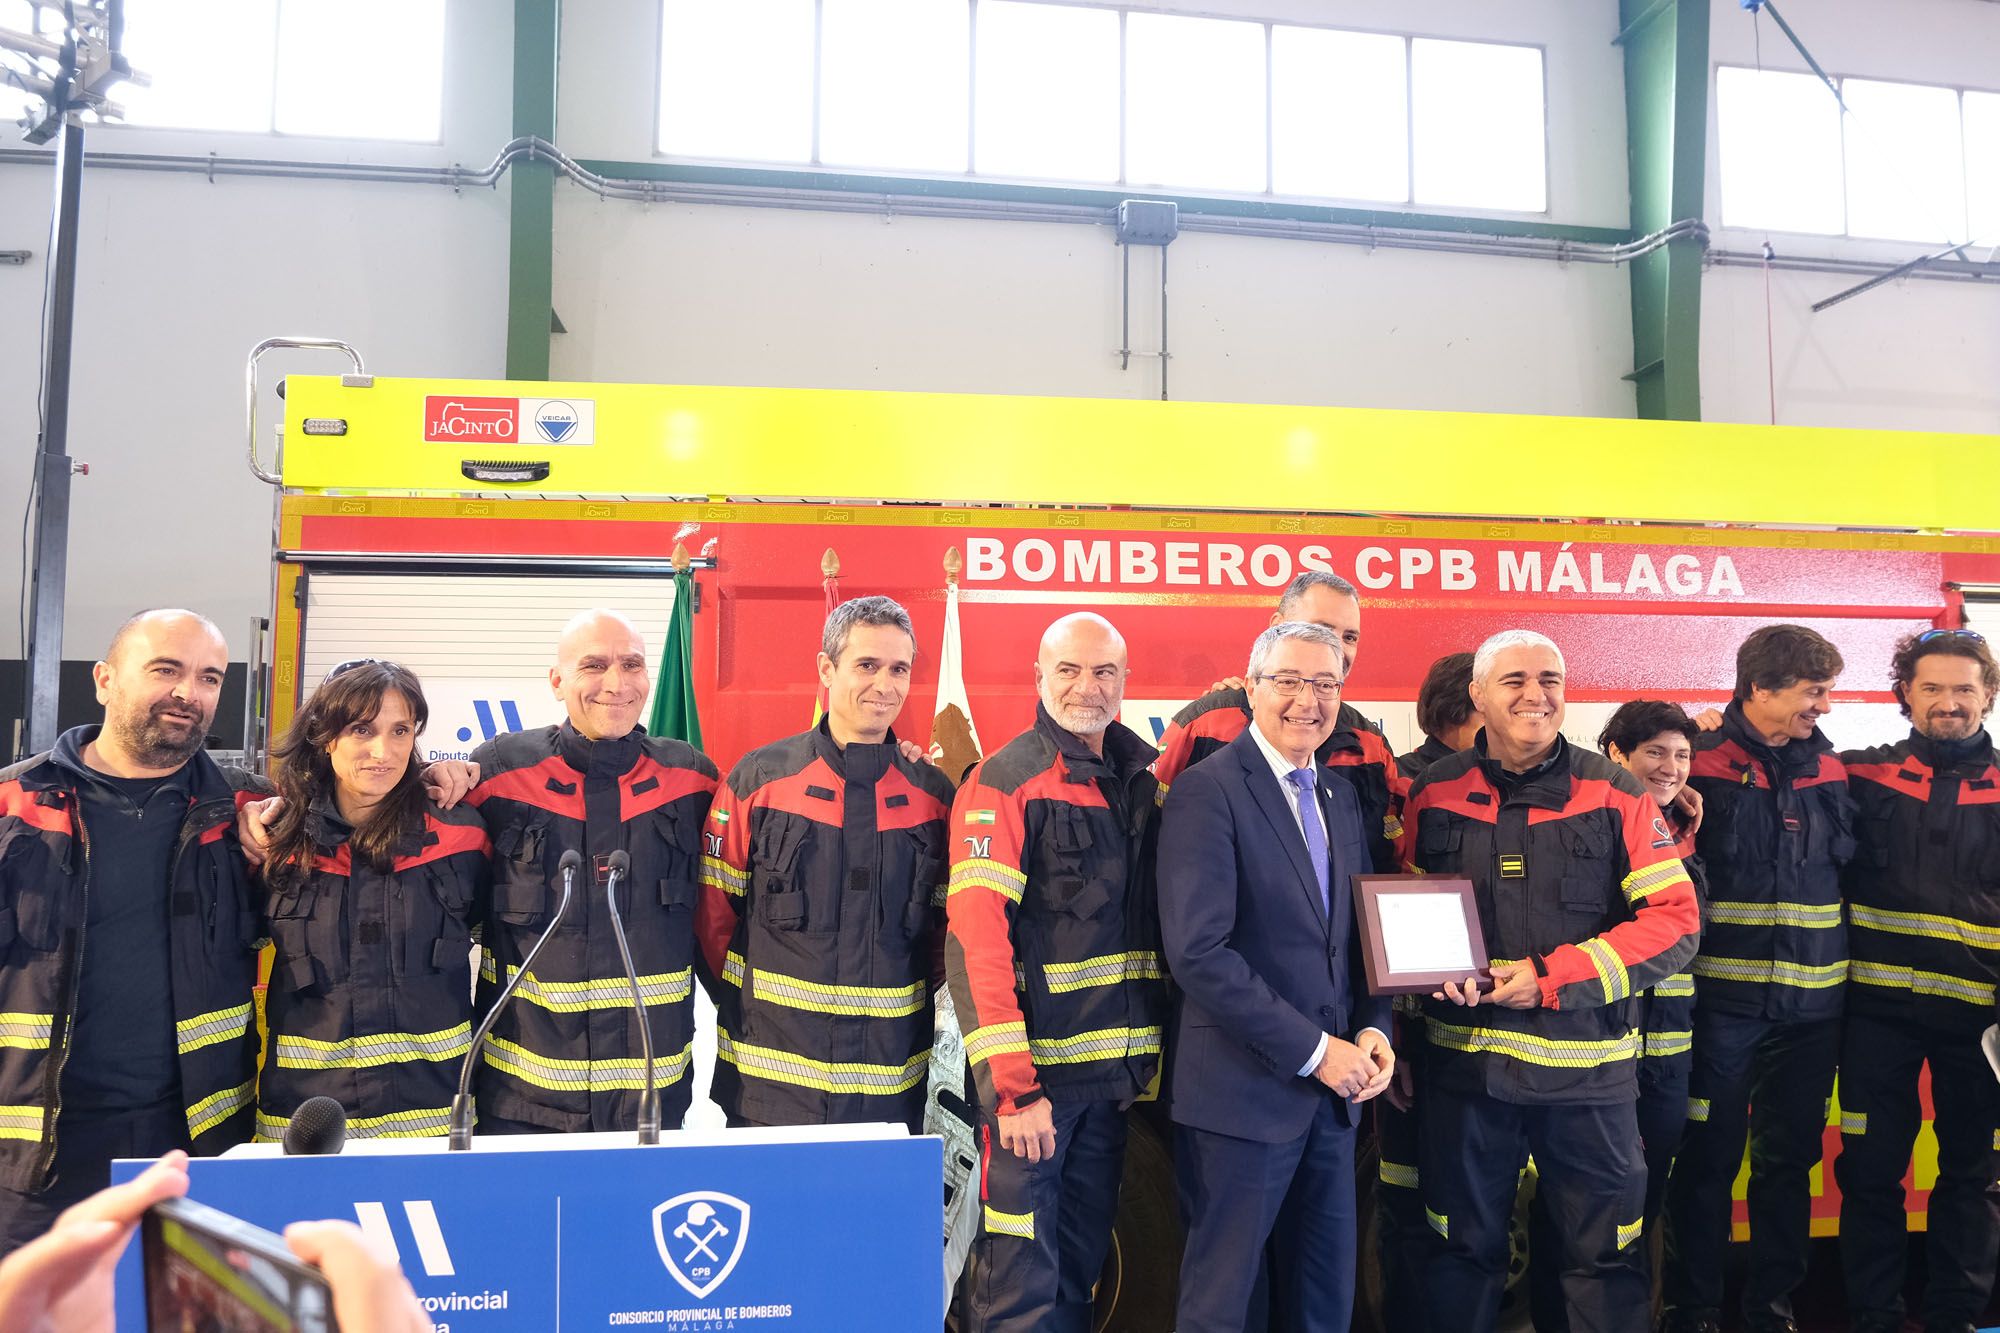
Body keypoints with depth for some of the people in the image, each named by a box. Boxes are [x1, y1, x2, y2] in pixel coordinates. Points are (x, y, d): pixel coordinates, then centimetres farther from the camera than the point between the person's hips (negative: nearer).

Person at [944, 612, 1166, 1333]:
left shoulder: (1142, 781, 9)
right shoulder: (1004, 781, -11)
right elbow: (976, 938, -18)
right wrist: (1011, 1086, -21)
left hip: (1114, 1076, 6)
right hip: (1031, 1072, -6)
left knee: (1080, 1270, 17)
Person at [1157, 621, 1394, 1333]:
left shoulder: (1340, 794, 12)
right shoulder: (1207, 790, -12)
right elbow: (1199, 951, -20)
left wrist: (1373, 1029, 0)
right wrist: (1312, 1050, -17)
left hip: (1335, 1088, 7)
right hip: (1244, 1088, -7)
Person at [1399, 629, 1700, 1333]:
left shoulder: (1616, 795, -2)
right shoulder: (1434, 794, 2)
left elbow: (1676, 922, -6)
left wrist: (1551, 977, -15)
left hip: (1588, 1069, -1)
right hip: (1465, 1061, 2)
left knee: (1605, 1256, 11)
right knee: (1464, 1251, 16)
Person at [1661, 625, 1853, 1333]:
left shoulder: (1828, 770, 7)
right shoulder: (1701, 766, -7)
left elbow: (1851, 869, 17)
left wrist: (1843, 972, 12)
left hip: (1811, 1004, 4)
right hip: (1723, 999, -4)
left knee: (1789, 1159, 13)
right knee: (1708, 1156, 4)